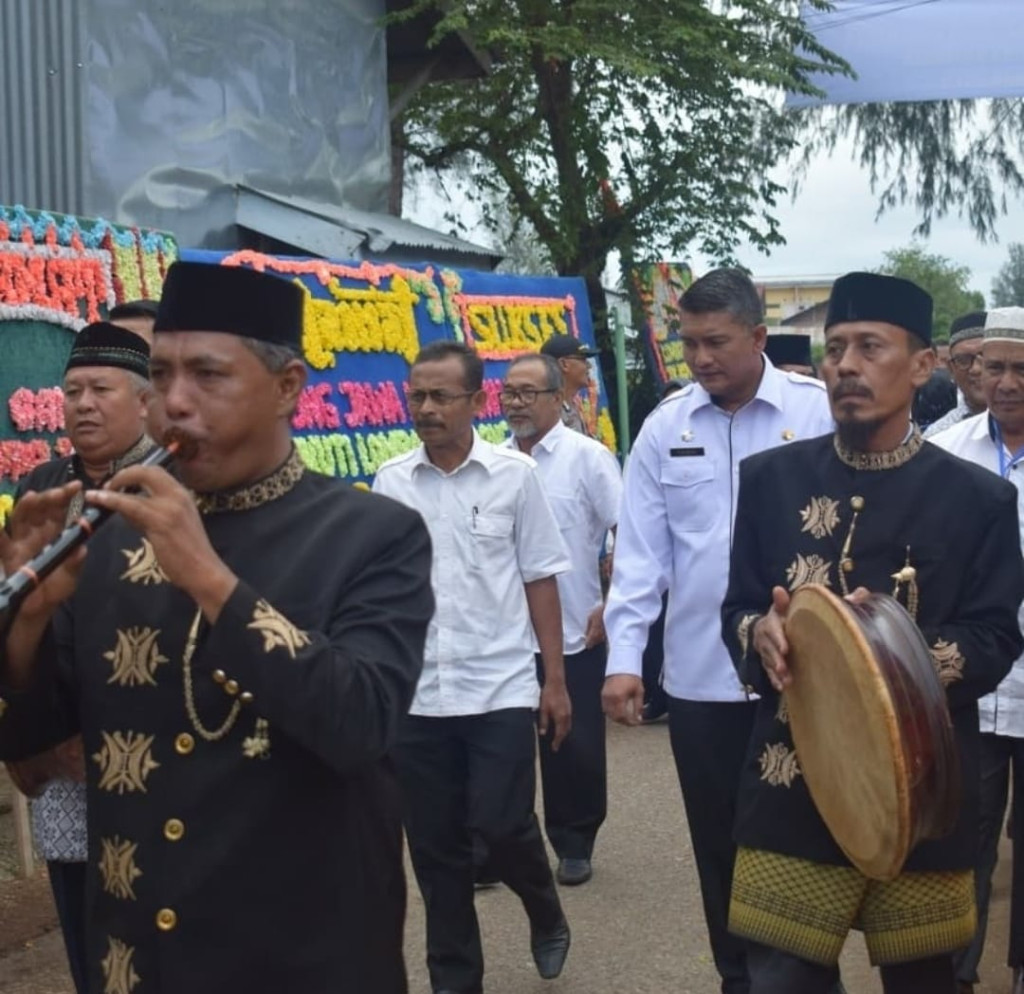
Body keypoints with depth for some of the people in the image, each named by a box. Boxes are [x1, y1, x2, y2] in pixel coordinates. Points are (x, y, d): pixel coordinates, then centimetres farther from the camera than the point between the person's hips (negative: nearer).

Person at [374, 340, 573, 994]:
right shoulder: (390, 482, 3)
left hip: (500, 688, -2)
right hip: (416, 694, 2)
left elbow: (541, 580, 2)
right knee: (435, 845, 8)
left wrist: (556, 680, 0)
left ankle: (547, 917, 27)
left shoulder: (515, 474, -2)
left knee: (502, 827, -4)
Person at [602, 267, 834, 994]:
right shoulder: (665, 428, 2)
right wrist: (624, 656, -6)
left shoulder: (822, 411, -5)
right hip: (699, 675, 3)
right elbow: (641, 550, 1)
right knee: (720, 845, 14)